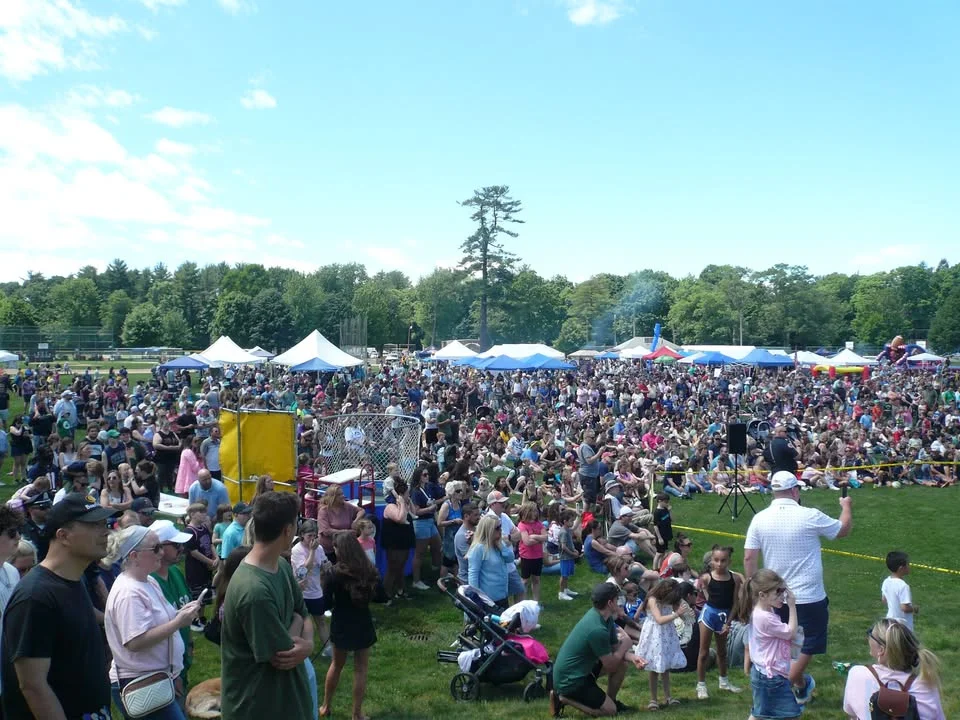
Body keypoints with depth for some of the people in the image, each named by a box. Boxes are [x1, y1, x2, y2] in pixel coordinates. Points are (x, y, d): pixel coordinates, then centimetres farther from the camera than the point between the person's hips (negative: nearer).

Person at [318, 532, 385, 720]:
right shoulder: (369, 571, -8)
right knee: (360, 670, 12)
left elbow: (326, 603, -10)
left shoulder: (333, 573, -16)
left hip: (341, 626, 0)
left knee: (336, 665, 22)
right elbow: (382, 597, 3)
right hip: (363, 625, 0)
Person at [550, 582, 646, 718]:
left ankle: (611, 699, 22)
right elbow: (611, 665, -19)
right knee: (609, 710, -2)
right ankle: (563, 697, 0)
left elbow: (615, 648, 7)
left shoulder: (606, 618, 0)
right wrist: (625, 644, -5)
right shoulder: (598, 629, -30)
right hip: (569, 680, -9)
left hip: (580, 669, 9)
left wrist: (633, 657, -12)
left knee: (623, 662, 7)